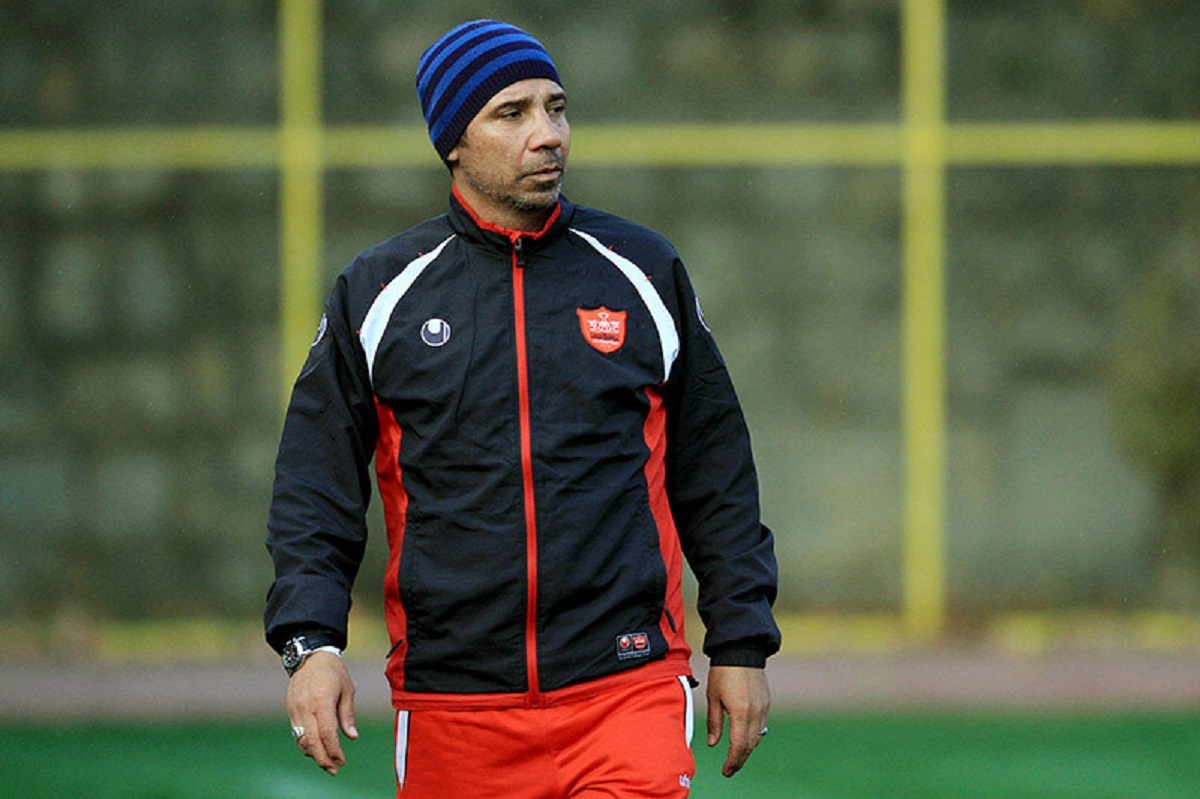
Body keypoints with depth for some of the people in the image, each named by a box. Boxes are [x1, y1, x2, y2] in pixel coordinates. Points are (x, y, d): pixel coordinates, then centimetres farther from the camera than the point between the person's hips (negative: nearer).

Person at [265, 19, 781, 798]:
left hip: (627, 690, -1)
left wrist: (742, 645, 9)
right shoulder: (378, 291, 7)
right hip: (449, 710, 1)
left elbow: (716, 477, 13)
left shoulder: (647, 272, 9)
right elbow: (315, 484, 7)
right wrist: (312, 642, -6)